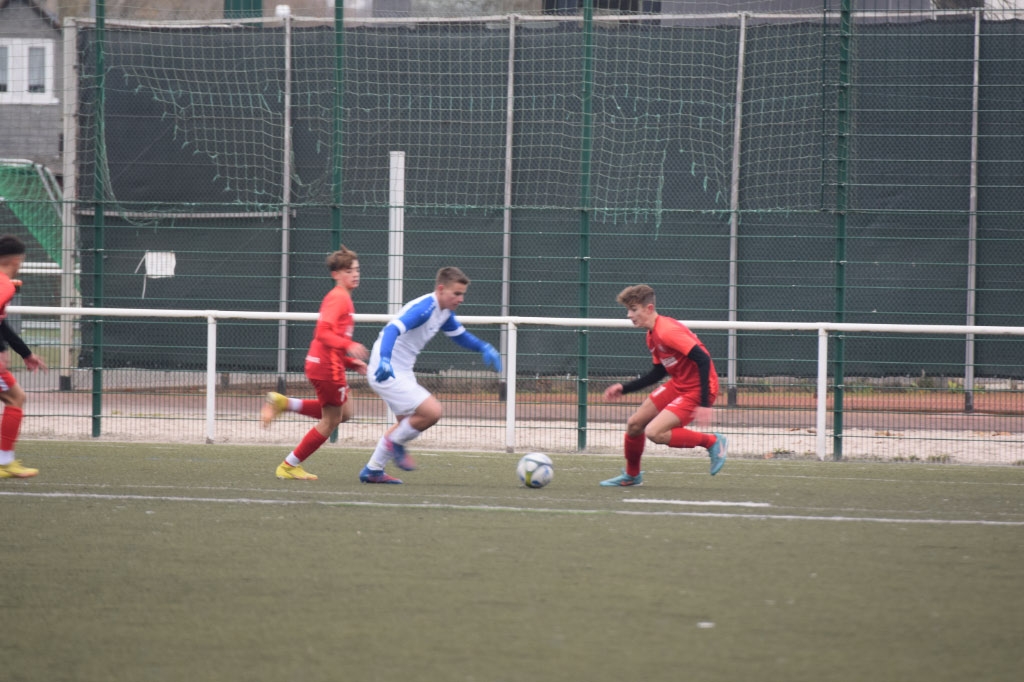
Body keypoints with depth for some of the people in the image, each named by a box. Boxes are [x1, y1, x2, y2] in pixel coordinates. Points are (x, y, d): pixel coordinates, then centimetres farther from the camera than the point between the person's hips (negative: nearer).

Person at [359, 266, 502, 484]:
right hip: (387, 373, -11)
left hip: (402, 374, 11)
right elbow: (393, 329, -34)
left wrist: (484, 348, 7)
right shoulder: (424, 308, -23)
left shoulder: (445, 313, 8)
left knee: (407, 423, 23)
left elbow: (459, 335, 25)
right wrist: (384, 361, -49)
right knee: (432, 411, -18)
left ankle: (372, 471, 30)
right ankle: (395, 443, 6)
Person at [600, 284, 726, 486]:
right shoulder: (653, 336, 8)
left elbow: (703, 360, -29)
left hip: (697, 390, -10)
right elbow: (659, 372, 21)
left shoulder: (667, 331, -24)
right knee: (634, 424, 11)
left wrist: (704, 403, -31)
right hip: (677, 385, 10)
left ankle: (712, 442, -4)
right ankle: (631, 476, 33)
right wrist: (624, 388, 19)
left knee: (654, 433, -20)